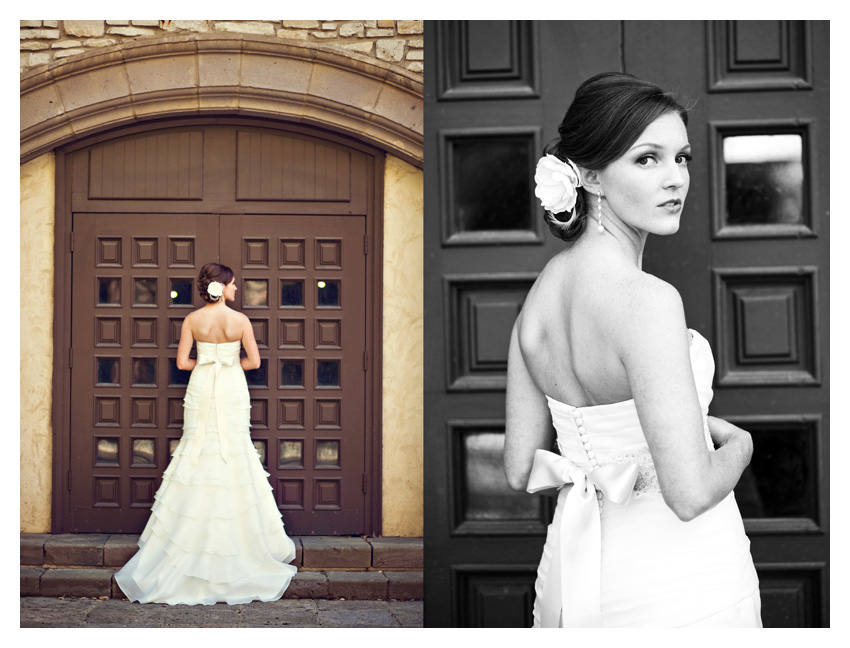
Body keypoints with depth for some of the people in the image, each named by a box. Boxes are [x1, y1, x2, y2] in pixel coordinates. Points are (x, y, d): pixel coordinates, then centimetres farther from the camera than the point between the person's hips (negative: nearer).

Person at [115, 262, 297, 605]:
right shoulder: (240, 320, -8)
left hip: (201, 389, 2)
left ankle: (193, 538, 10)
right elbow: (254, 361, -7)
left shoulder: (192, 319, -3)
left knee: (198, 452, 8)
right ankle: (237, 538, 11)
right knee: (234, 455, 6)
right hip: (232, 391, -2)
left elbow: (182, 362, -4)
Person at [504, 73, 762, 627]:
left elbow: (522, 469, 4)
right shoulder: (647, 299, -25)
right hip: (678, 582, -6)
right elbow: (691, 493, -27)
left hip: (576, 566, 6)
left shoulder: (539, 294, -2)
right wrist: (739, 442, -8)